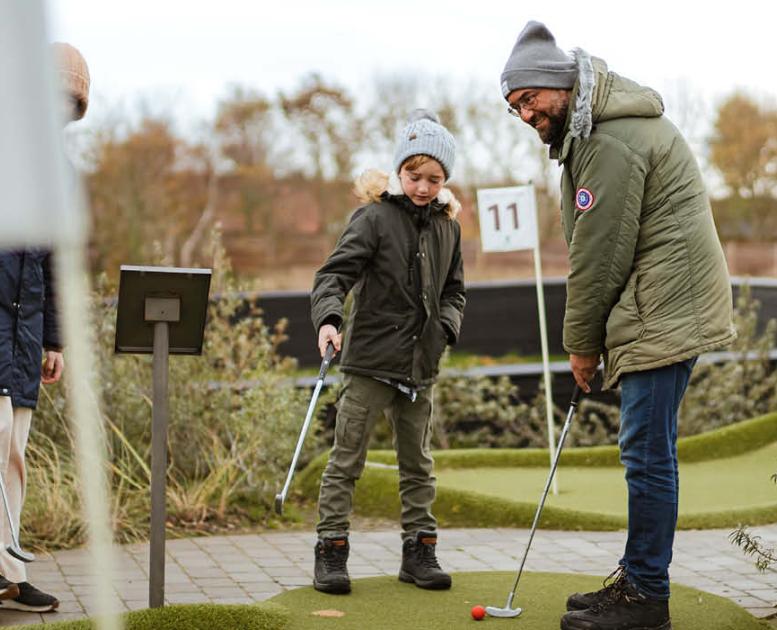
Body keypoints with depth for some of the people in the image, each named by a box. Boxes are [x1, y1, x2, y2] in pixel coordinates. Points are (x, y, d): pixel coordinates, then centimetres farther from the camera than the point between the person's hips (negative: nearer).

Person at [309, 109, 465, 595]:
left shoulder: (448, 228, 10)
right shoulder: (375, 218, -7)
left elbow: (454, 290, 20)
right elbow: (335, 272, -15)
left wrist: (446, 324, -1)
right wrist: (329, 317, -33)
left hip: (421, 364, 5)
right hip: (371, 359, -5)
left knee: (418, 463, 12)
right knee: (347, 459, -1)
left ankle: (419, 549, 21)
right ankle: (332, 550, 6)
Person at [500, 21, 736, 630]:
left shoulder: (614, 141, -18)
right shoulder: (598, 127, 17)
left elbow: (599, 252, -17)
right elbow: (597, 245, 17)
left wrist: (582, 343, -6)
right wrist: (590, 337, 11)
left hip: (664, 313, -11)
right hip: (660, 310, 11)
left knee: (648, 452, -6)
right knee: (647, 452, 14)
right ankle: (638, 581, 22)